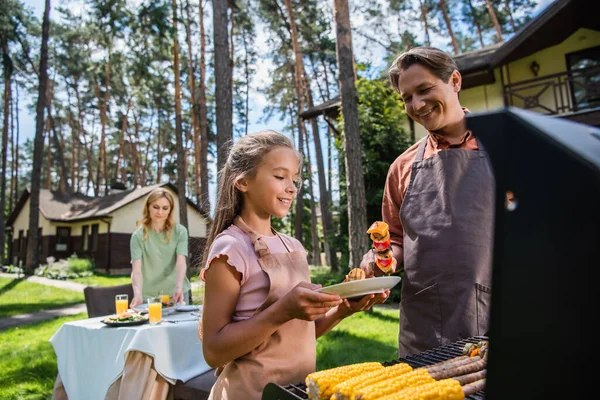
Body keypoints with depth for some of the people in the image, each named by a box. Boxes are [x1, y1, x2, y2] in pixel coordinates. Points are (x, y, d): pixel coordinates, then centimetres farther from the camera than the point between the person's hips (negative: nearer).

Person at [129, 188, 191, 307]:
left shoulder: (179, 231, -4)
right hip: (149, 296, 0)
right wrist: (138, 294, -32)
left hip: (176, 294, 1)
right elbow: (136, 269, -15)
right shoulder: (138, 236, -5)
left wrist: (179, 288, -31)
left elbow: (181, 263, -14)